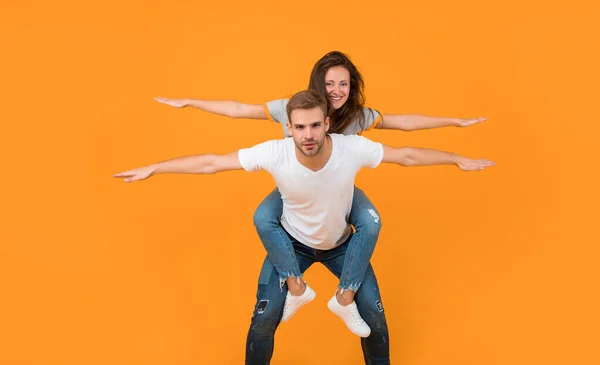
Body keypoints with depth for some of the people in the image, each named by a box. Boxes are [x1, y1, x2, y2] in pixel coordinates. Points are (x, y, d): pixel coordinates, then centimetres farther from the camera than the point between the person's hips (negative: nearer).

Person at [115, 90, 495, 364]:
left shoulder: (353, 148, -32)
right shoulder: (274, 152, -34)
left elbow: (407, 155, -17)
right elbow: (210, 162, -25)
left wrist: (459, 159, -11)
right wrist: (153, 169, -22)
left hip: (341, 243, 1)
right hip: (292, 243, -1)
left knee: (374, 314, 1)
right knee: (265, 318, -5)